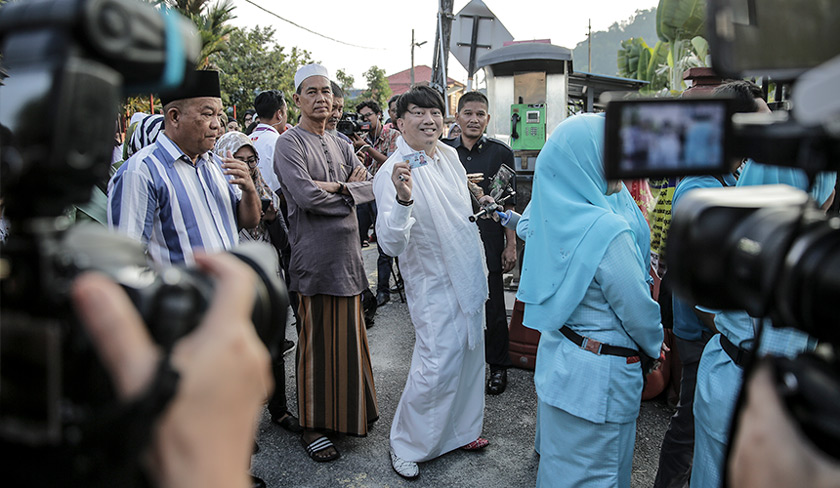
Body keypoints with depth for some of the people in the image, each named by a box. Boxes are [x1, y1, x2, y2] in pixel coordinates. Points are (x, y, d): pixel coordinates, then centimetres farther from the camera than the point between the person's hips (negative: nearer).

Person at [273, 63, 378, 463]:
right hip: (315, 256, -6)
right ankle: (312, 425, 18)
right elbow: (305, 195, -20)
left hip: (347, 252, 7)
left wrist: (336, 187, -12)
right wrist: (349, 190, -6)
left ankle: (348, 411, 32)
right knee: (316, 342, 2)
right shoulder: (290, 143, -6)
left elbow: (370, 187, 6)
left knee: (348, 337, 15)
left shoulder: (340, 145, 16)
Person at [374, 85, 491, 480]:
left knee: (469, 357, 17)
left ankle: (461, 430, 37)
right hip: (435, 285, -8)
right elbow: (391, 244, -31)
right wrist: (402, 200, -46)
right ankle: (405, 444, 16)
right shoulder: (393, 173, -20)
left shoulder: (449, 155, 4)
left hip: (468, 274, 8)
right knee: (437, 366, -7)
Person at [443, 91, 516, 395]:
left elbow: (508, 203, 1)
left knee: (493, 308, 5)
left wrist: (511, 245, -2)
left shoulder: (501, 153, 0)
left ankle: (498, 367, 22)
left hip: (488, 243, -2)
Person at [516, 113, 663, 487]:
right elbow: (638, 310, -19)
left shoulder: (555, 215, -6)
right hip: (599, 373, -8)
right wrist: (655, 345, 3)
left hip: (557, 348, 8)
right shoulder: (608, 231, -29)